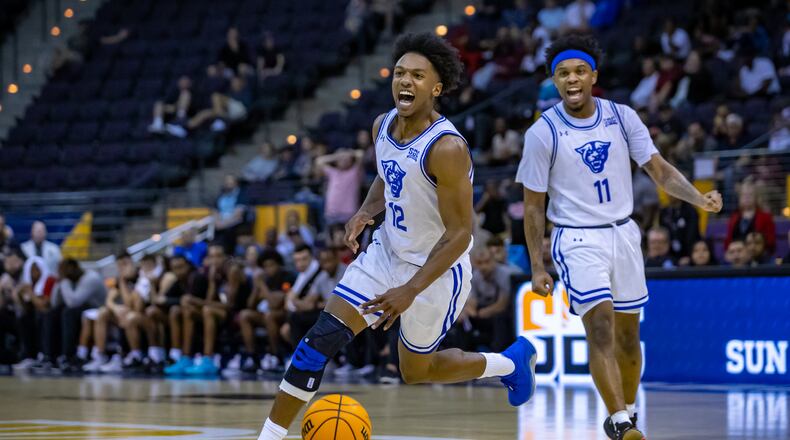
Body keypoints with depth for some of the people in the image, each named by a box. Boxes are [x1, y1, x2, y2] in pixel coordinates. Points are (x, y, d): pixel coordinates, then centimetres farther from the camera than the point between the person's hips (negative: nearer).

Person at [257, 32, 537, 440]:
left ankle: (512, 360, 37)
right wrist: (365, 212, -4)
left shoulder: (446, 148, -28)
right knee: (322, 337, -7)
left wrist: (410, 290, -29)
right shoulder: (383, 125, -4)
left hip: (437, 269, -6)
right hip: (387, 251, 6)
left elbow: (459, 234, -25)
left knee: (416, 371, 13)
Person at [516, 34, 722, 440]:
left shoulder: (622, 117, -1)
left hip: (623, 234, 4)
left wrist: (699, 198, -19)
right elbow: (533, 206, -3)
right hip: (577, 239, -4)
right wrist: (537, 268, -4)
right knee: (601, 327, -19)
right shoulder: (542, 133, -8)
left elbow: (659, 169, -1)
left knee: (627, 334, 10)